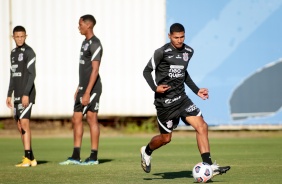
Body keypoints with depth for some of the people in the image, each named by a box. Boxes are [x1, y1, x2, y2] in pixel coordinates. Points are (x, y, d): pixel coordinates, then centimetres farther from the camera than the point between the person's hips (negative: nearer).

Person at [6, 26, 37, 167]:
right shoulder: (13, 53, 17)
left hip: (27, 94, -9)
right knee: (20, 125, 8)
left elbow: (32, 74, -15)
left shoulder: (29, 52, -8)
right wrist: (9, 94, 19)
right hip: (17, 95, 9)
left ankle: (28, 158, -19)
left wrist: (26, 94, -22)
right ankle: (30, 159, 11)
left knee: (24, 123, -16)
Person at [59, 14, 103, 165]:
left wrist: (87, 92, -23)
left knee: (92, 119, -5)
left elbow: (95, 70, -19)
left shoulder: (95, 44, -13)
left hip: (92, 89, -10)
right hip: (83, 88, 10)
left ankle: (93, 157, 0)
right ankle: (75, 157, 11)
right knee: (76, 119, 8)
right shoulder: (85, 43, 17)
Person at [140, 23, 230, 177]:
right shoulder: (162, 52, -12)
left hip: (181, 98, 5)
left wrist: (196, 90, 17)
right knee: (166, 138, 5)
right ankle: (147, 151, 38)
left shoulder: (188, 51, 7)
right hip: (164, 102, -5)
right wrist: (155, 88, -21)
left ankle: (208, 165, -12)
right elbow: (147, 71, -5)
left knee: (202, 126, -11)